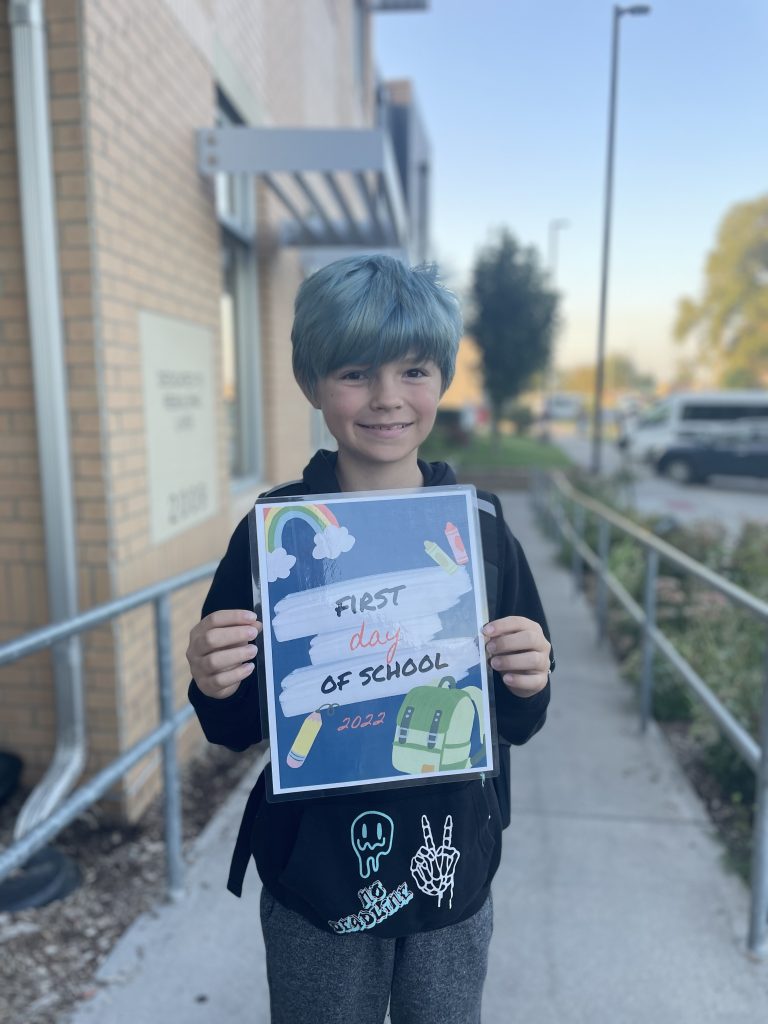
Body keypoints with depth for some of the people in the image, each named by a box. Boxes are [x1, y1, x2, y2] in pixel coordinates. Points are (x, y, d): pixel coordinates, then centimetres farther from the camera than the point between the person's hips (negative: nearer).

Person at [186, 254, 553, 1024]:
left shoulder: (479, 523, -9)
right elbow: (237, 730, -4)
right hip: (315, 879, -1)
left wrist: (530, 684, -22)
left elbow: (517, 724, -1)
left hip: (454, 868, 2)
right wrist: (215, 689, -25)